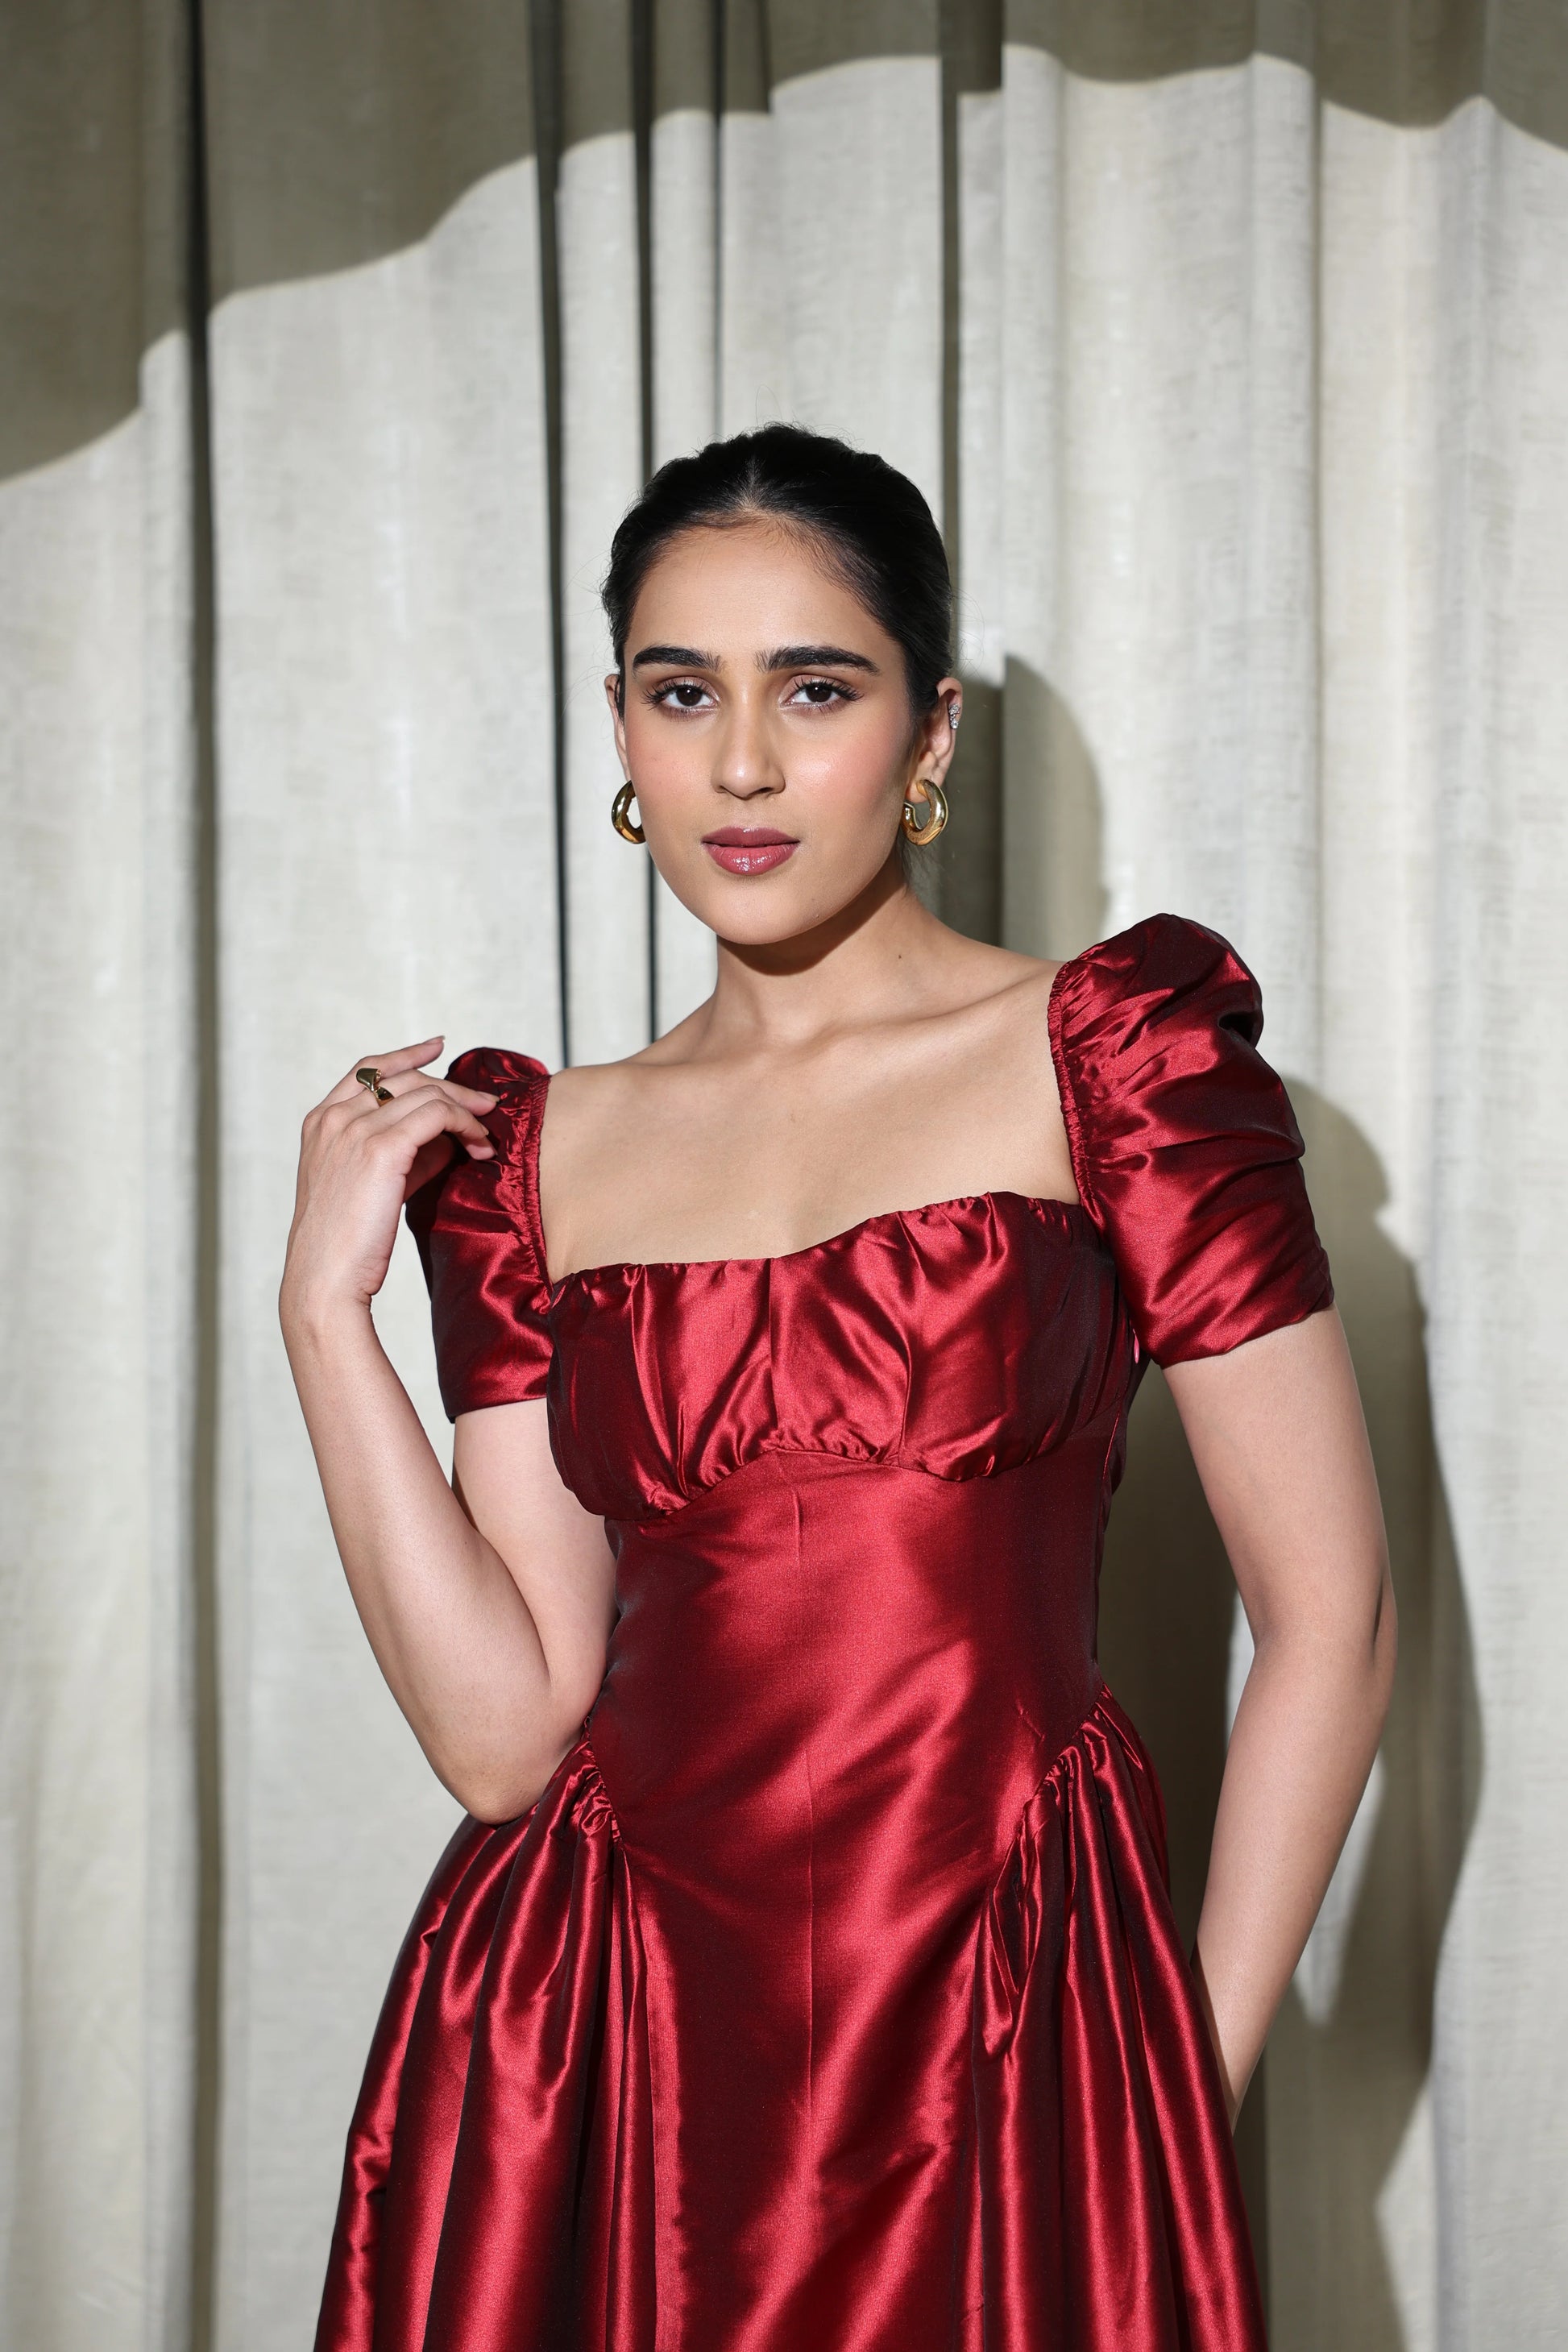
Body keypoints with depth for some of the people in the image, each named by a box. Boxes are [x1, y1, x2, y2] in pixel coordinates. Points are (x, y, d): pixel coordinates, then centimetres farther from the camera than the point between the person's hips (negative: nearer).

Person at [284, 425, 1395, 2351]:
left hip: (1006, 2041, -2)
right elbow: (505, 1732, 0)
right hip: (597, 2057, 3)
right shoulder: (528, 1156, 7)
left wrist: (1190, 2084, -3)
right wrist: (327, 1308, -4)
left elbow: (1328, 1617, -3)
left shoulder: (1109, 1058, -3)